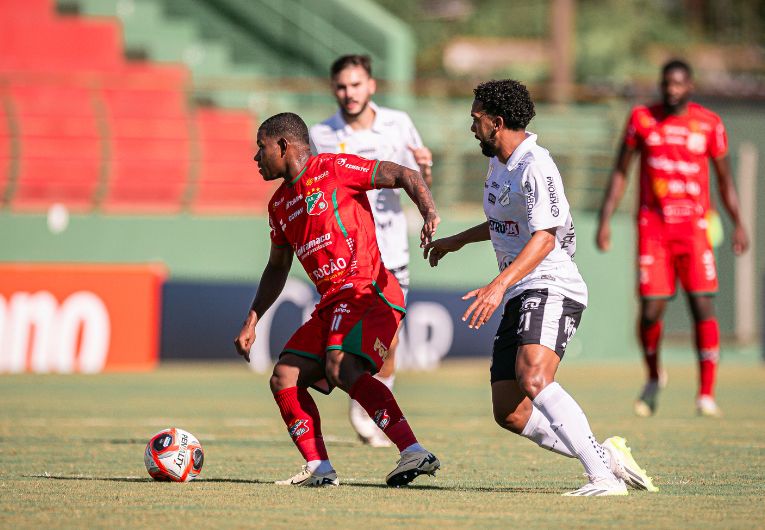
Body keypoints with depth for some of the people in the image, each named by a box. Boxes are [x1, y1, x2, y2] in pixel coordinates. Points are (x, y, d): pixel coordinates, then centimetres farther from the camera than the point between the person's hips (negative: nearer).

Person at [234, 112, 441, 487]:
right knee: (284, 379, 0)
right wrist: (251, 322, 26)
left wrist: (430, 214, -21)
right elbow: (277, 268, 32)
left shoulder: (333, 169, -3)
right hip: (332, 303, 9)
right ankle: (319, 468, -1)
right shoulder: (279, 205, 21)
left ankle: (414, 452, -35)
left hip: (367, 290, -9)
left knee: (341, 368, -29)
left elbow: (404, 176, -4)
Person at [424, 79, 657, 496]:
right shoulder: (500, 164, 16)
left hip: (551, 291, -10)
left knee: (533, 379, -33)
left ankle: (604, 476, -36)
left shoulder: (535, 167, -15)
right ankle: (607, 456, 7)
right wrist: (458, 240, 45)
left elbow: (544, 238, -27)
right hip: (519, 298, 10)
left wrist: (499, 285, -36)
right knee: (510, 414, 0)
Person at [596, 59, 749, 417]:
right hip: (652, 226, 0)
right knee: (651, 310, -5)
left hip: (695, 226, 0)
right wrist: (605, 219, 3)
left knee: (702, 306, -12)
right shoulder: (642, 119, 3)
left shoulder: (709, 123, 2)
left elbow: (724, 177, 11)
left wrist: (738, 224, 6)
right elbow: (620, 171, 9)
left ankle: (706, 394, -8)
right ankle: (653, 378, 23)